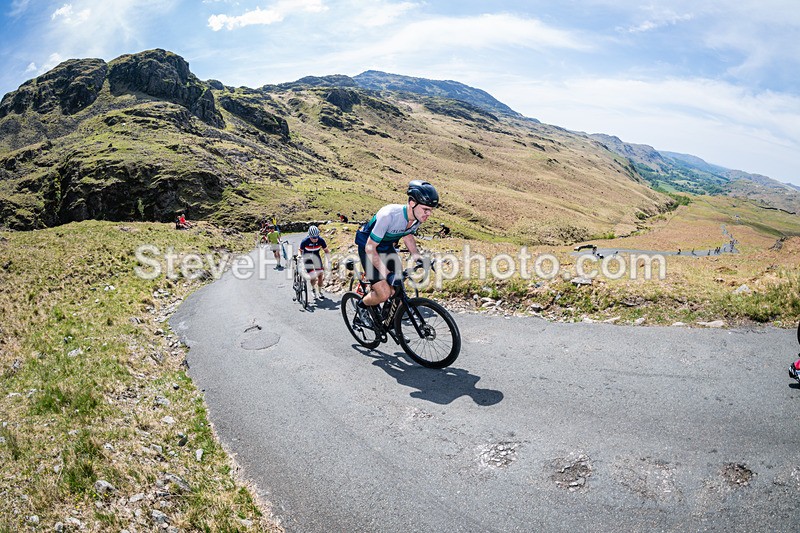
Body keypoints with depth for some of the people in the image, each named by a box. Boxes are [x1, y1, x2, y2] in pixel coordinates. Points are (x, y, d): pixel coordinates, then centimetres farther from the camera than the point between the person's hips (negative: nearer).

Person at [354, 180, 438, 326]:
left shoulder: (417, 217, -16)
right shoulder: (389, 215, -38)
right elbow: (370, 248, -30)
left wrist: (418, 257, -8)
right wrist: (387, 274, -35)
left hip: (387, 248, 7)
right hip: (368, 248, -6)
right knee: (385, 294, -15)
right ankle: (362, 305, 15)